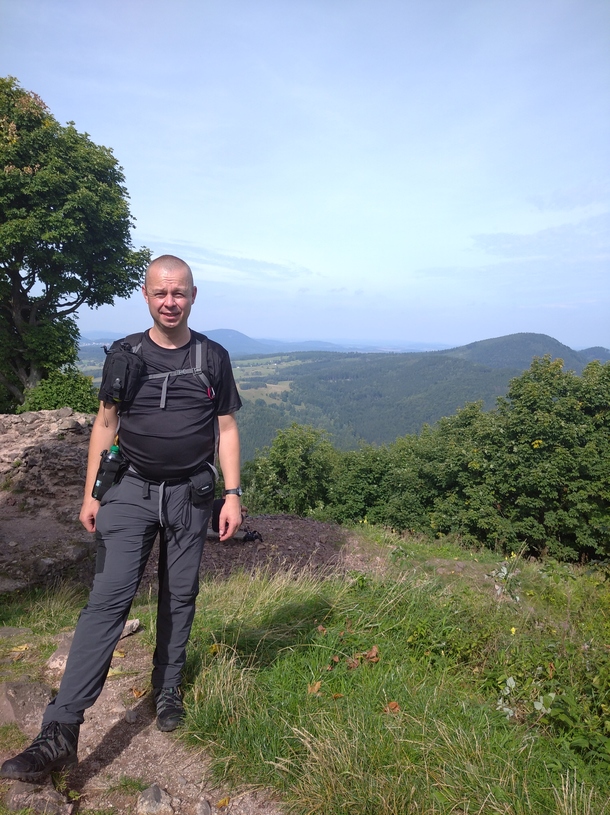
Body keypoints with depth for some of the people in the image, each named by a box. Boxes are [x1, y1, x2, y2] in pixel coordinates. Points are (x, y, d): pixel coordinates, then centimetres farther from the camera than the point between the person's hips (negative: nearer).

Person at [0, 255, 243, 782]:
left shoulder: (213, 357, 2)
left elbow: (226, 429, 3)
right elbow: (105, 425, 6)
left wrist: (233, 493, -4)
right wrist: (90, 493, 2)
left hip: (190, 494, 1)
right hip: (131, 490, 0)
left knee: (180, 597, 10)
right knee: (108, 598, -8)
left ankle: (168, 691, 30)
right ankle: (61, 730, -4)